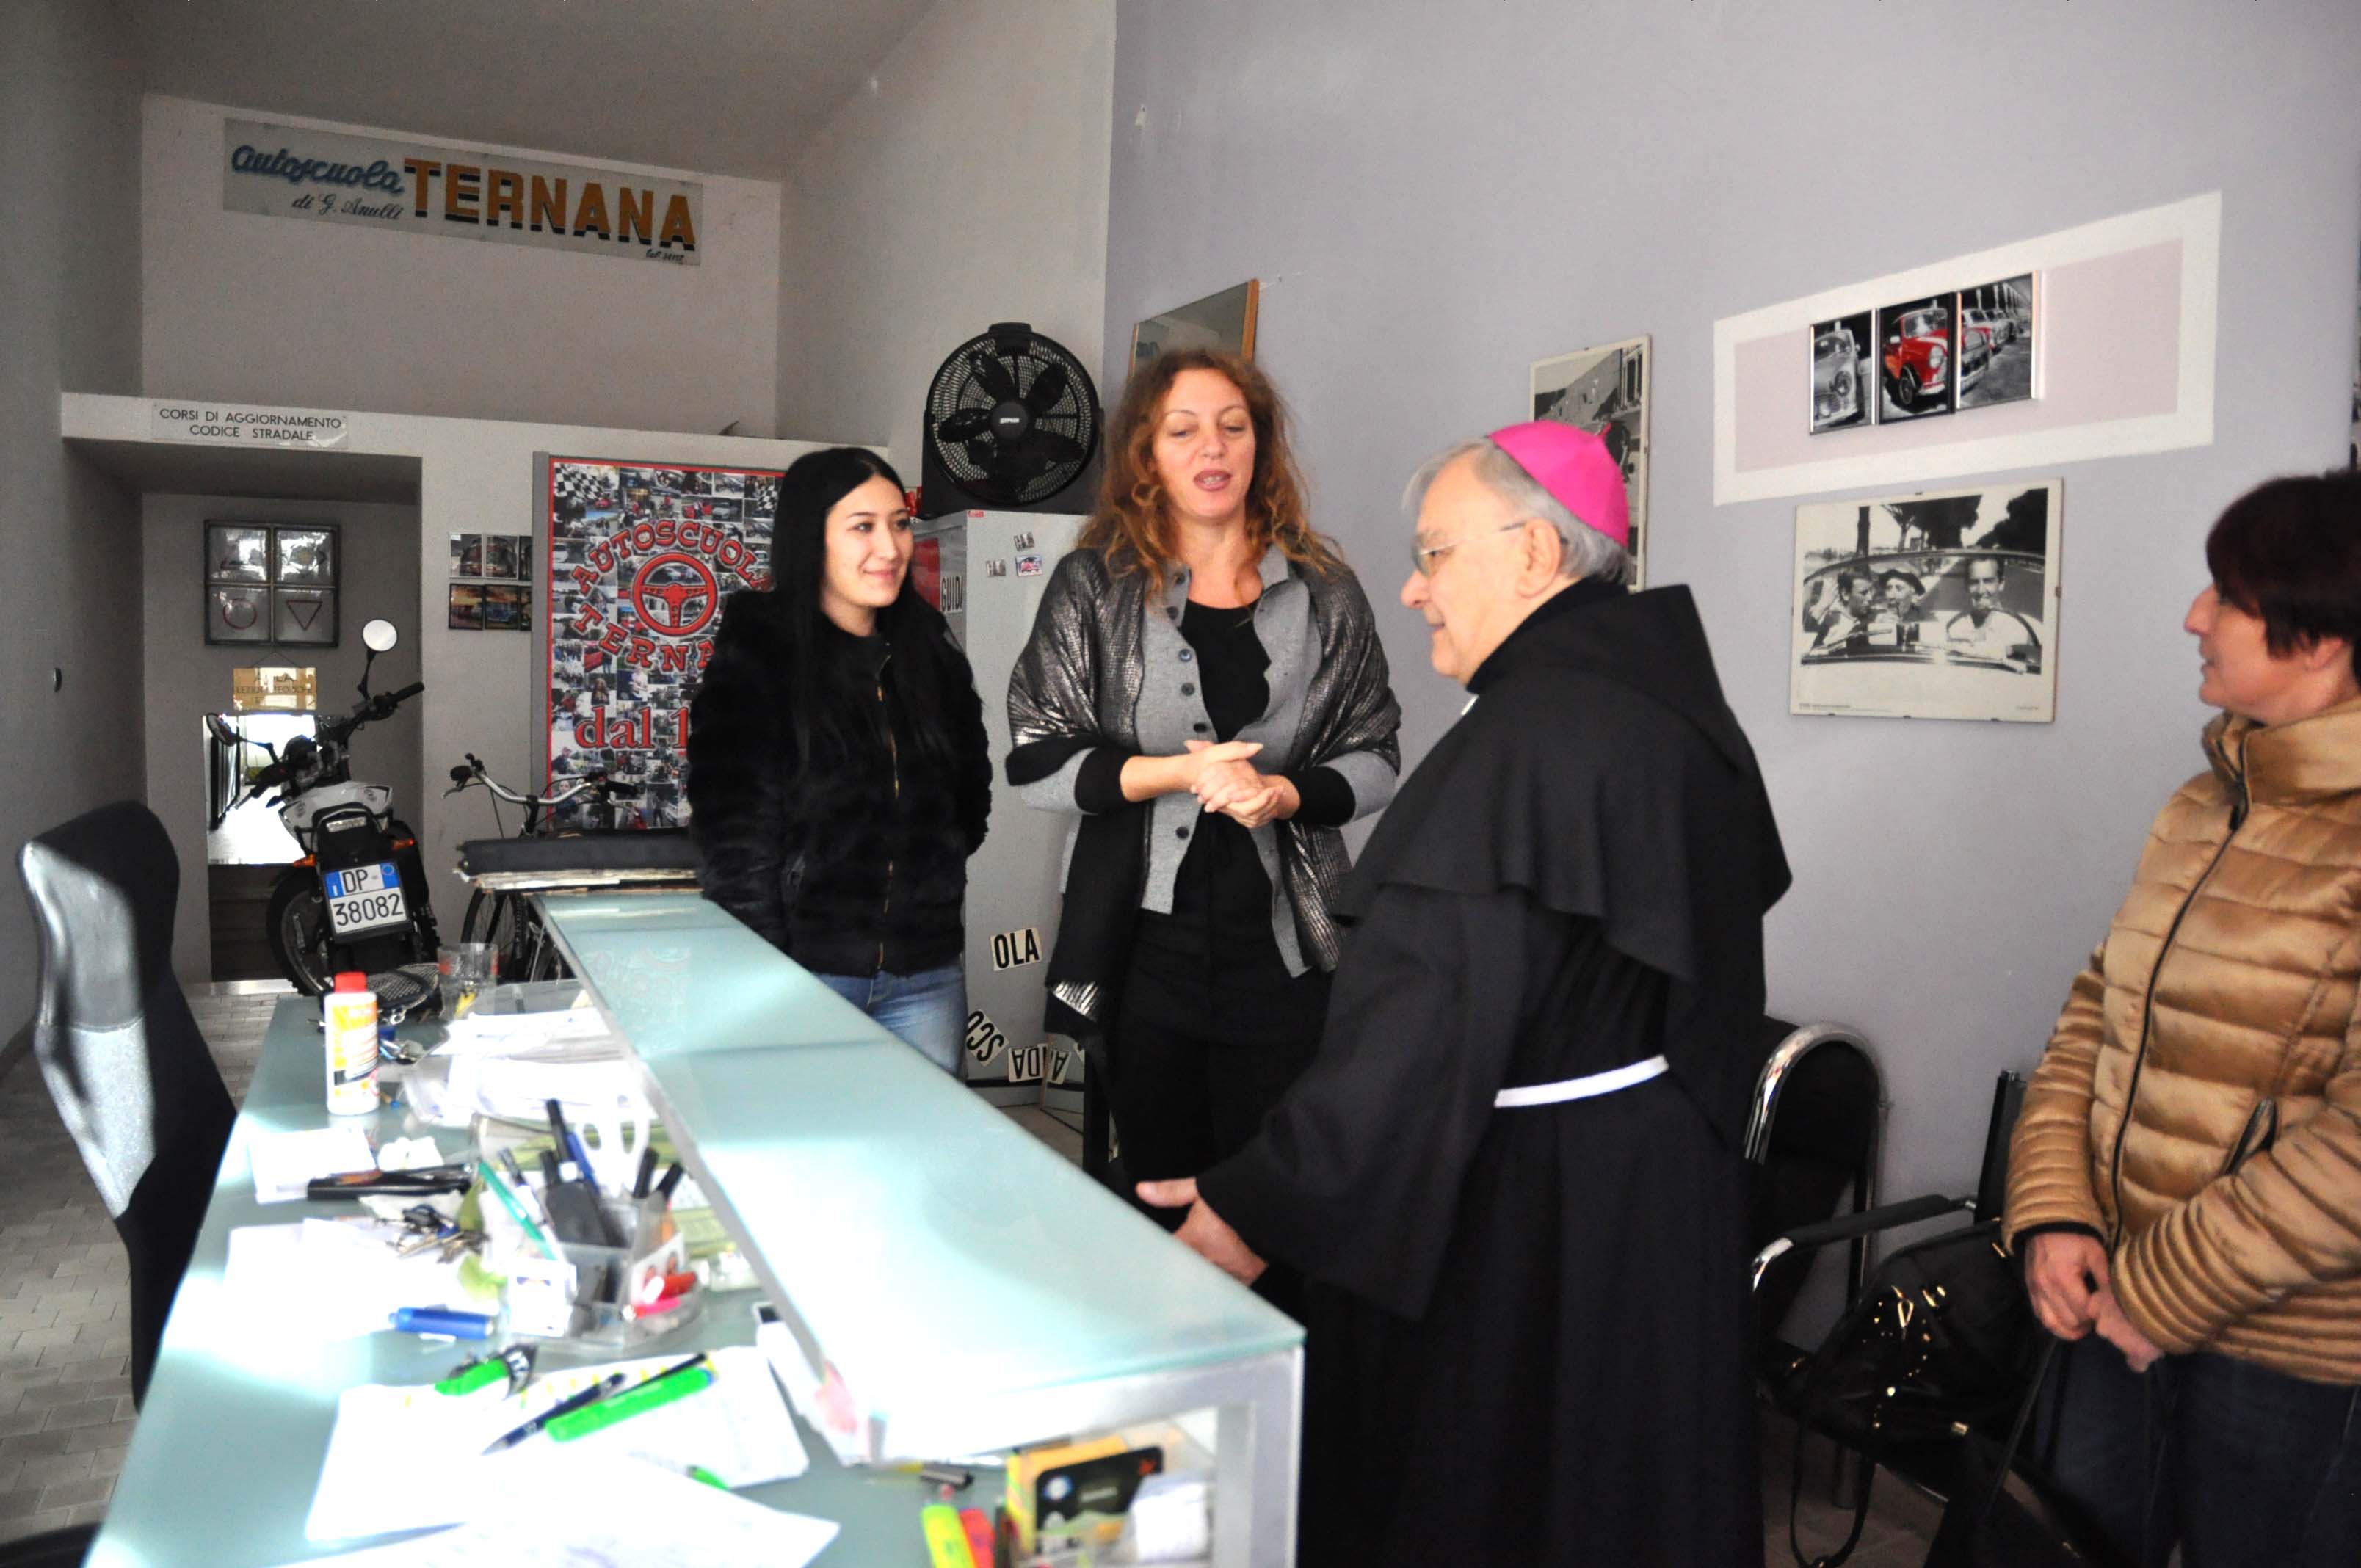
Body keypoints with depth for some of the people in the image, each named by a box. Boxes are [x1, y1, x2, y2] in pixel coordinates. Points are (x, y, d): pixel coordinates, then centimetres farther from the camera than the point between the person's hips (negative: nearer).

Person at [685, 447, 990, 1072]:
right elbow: (737, 845, -10)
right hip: (805, 971, -4)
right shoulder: (755, 662, -6)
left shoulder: (932, 654, 8)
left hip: (925, 978, 4)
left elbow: (970, 799, 21)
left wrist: (929, 873, 8)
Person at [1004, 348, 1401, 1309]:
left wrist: (1285, 793, -11)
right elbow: (1035, 761, -1)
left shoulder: (1322, 592, 8)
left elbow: (1375, 759, 9)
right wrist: (1179, 773, -13)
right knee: (1162, 1196, 11)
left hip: (1282, 949, 1)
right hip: (1145, 943, 0)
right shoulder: (1095, 587, 4)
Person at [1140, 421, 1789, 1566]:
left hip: (1522, 1203, -9)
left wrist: (1259, 1206, -23)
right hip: (1668, 1178, 9)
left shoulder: (1526, 737, -22)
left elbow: (1427, 1021, -28)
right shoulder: (1675, 704, 7)